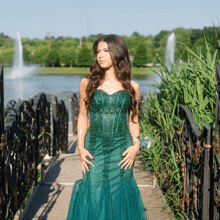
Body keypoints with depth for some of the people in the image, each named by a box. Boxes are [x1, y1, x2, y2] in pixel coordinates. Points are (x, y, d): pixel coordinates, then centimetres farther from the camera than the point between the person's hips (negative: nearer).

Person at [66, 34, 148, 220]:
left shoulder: (132, 87, 5)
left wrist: (136, 144, -4)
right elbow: (83, 117, 7)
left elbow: (133, 120, 11)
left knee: (120, 195, 2)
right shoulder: (87, 84, 4)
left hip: (122, 150, 0)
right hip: (94, 150, 0)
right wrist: (81, 147, -2)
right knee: (94, 194, -1)